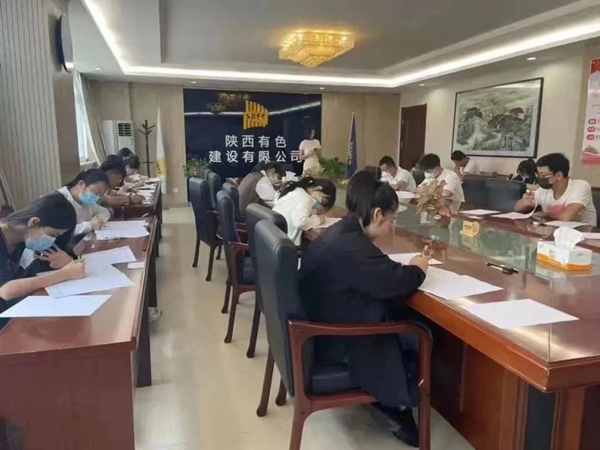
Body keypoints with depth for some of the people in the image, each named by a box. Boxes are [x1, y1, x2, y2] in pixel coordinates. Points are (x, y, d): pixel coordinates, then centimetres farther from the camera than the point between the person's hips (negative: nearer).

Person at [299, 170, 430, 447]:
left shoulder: (338, 233, 4)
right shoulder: (351, 246, -29)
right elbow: (397, 282, -26)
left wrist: (409, 268, -2)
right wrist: (418, 268, -5)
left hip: (329, 329, 10)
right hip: (341, 343, -10)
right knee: (422, 337, -1)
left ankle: (388, 398, 22)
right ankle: (398, 408, 20)